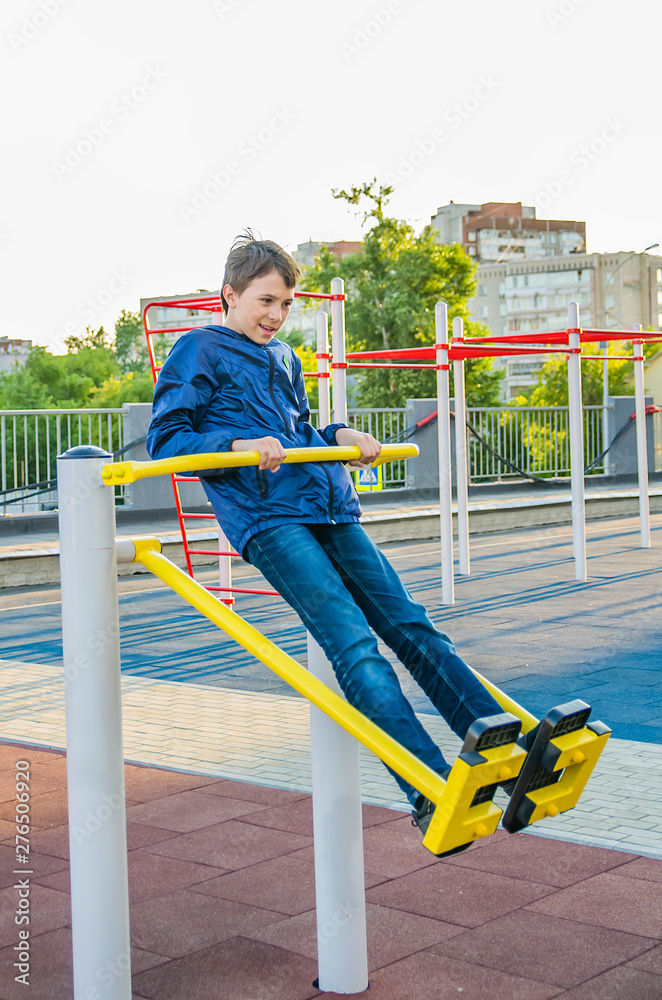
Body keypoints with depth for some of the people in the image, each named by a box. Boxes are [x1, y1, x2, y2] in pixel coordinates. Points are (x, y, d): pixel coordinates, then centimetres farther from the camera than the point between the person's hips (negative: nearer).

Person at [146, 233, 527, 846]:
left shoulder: (284, 358, 25)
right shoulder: (198, 352, 4)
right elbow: (163, 440, -3)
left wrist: (338, 436, 15)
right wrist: (237, 444, -17)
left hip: (329, 509, 7)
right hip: (267, 519, -7)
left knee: (409, 626, 1)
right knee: (354, 644, -20)